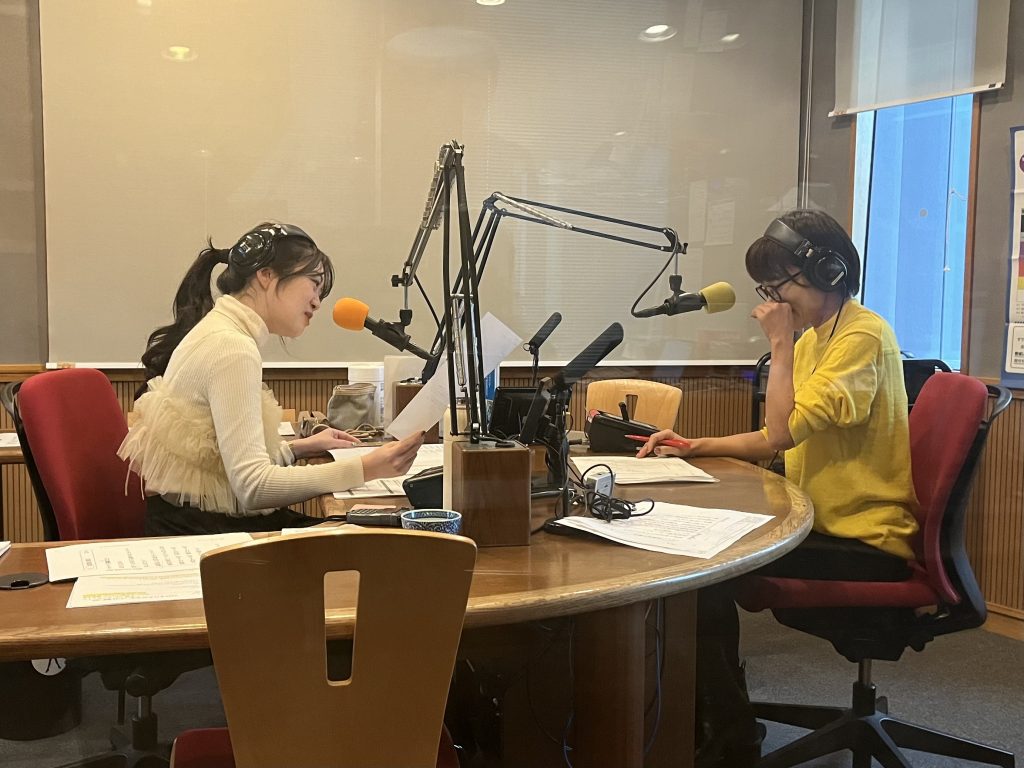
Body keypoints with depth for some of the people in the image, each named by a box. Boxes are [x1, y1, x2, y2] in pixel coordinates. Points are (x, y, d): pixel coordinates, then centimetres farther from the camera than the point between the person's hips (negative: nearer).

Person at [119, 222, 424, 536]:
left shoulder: (220, 329, 11)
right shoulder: (232, 349, -18)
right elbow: (253, 486, -26)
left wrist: (299, 448, 11)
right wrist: (366, 468, -28)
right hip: (202, 530, -9)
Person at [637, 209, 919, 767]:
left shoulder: (863, 336, -18)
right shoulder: (813, 337, 12)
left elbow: (783, 430, -26)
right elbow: (774, 440, 16)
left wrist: (780, 343, -16)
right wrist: (694, 446, 6)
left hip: (866, 544, -9)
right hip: (825, 527, 10)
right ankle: (706, 720, 16)